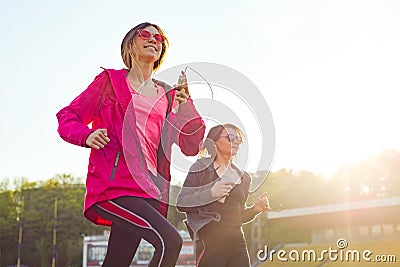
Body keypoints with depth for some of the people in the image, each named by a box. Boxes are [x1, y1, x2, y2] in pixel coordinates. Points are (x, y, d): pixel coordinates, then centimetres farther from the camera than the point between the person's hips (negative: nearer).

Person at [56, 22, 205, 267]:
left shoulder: (168, 95, 18)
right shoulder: (110, 81, 9)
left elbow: (190, 147, 10)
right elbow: (67, 117, 8)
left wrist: (185, 106, -6)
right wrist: (86, 136, -13)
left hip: (150, 190, 5)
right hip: (113, 184, -5)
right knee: (170, 241, -24)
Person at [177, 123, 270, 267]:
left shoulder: (243, 177, 18)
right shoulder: (201, 168, 0)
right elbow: (181, 203, -8)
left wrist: (255, 209, 5)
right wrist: (210, 193, -19)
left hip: (237, 241, 6)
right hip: (210, 240, -6)